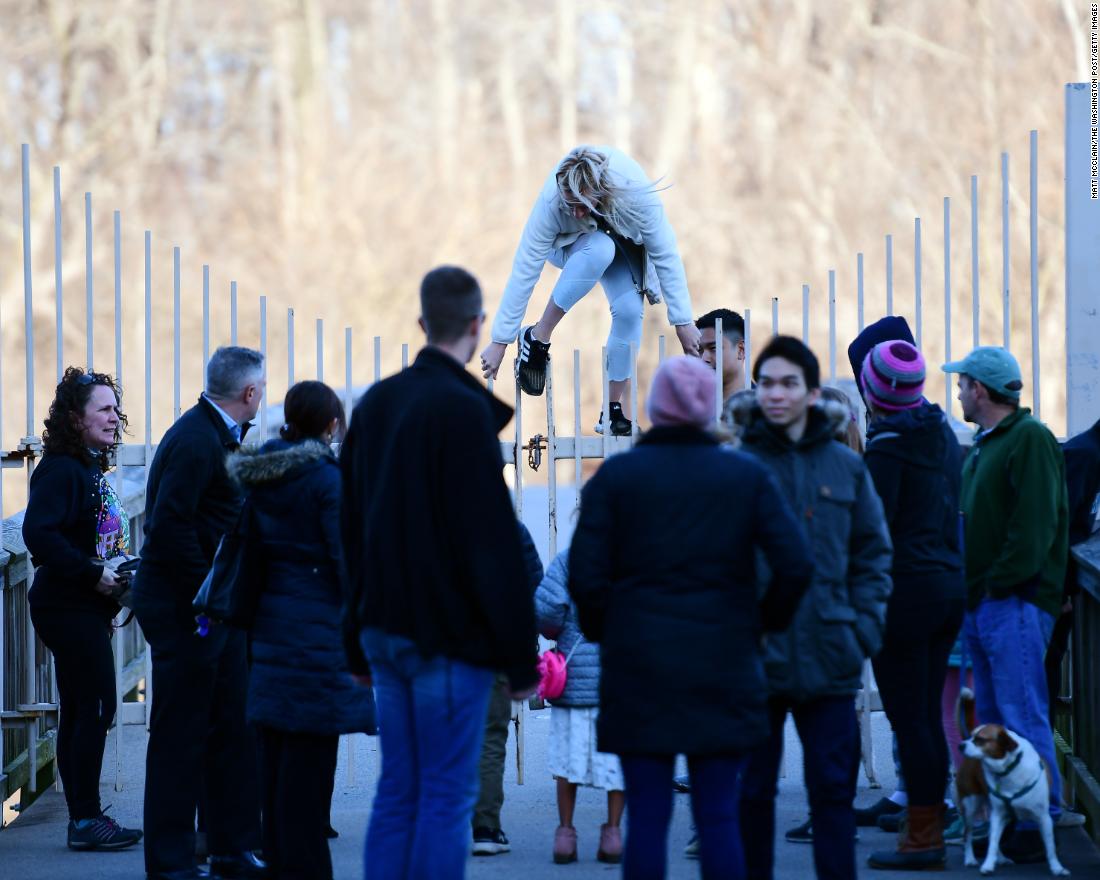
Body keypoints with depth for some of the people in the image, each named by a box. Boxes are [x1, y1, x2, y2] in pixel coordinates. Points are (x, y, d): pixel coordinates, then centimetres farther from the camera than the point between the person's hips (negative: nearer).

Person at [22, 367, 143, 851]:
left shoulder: (92, 469, 15)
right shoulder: (61, 470, -15)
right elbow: (39, 534, -26)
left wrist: (119, 574, 11)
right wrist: (93, 575, -23)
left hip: (85, 609, 10)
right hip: (68, 607, -10)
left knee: (78, 712, 11)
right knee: (94, 707, -9)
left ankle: (83, 820, 15)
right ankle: (86, 820, -4)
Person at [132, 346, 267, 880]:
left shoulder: (219, 435, 13)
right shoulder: (196, 440, -18)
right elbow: (169, 527, -24)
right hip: (182, 608, -10)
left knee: (233, 727, 12)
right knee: (180, 734, -3)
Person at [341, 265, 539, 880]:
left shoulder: (375, 404, 10)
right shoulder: (464, 411, -15)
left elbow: (352, 529, 16)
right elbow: (495, 545, -16)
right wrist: (521, 658, -12)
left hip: (386, 628, 7)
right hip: (450, 637, -7)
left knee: (397, 793, 11)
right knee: (447, 796, -4)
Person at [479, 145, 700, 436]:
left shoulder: (636, 190, -39)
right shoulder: (551, 200, -39)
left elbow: (666, 256, -29)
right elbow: (524, 270, -34)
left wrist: (682, 322, -27)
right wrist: (500, 341, -32)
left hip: (622, 242, 2)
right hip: (568, 246, -2)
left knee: (630, 309, -23)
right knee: (600, 249, -37)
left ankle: (613, 410, -6)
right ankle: (536, 339, -24)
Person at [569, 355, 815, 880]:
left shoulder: (616, 475, -2)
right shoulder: (747, 476, 0)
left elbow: (586, 575, -8)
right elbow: (795, 566, -7)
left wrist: (601, 633, 9)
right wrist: (763, 624, 8)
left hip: (639, 663, -1)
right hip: (723, 665, 1)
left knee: (647, 818, 3)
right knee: (718, 817, 5)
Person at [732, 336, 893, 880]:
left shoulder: (845, 467, 6)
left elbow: (872, 553, 12)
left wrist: (865, 625, 1)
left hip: (830, 664, 2)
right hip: (755, 660, -2)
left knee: (833, 789, 5)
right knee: (752, 791, 6)